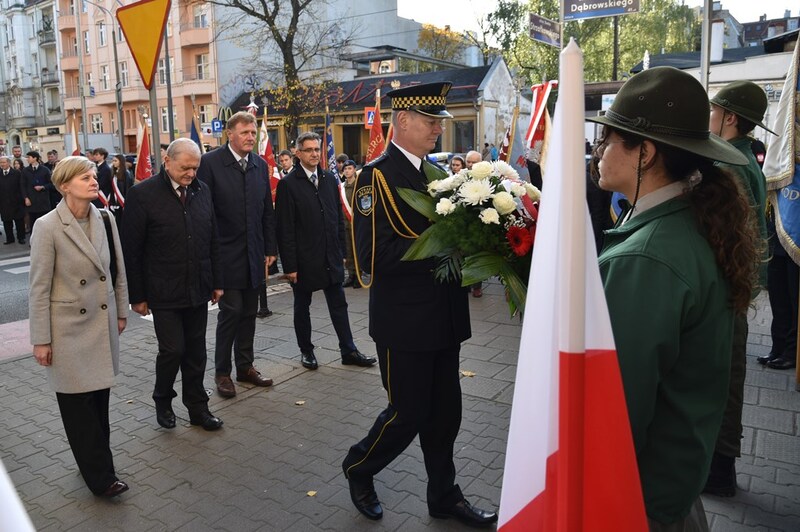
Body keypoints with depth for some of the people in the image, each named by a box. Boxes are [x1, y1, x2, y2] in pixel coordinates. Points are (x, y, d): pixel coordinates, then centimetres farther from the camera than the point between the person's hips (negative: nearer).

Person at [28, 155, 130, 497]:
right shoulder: (47, 227, -14)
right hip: (69, 328, -5)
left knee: (100, 395, 13)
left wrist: (121, 312, 13)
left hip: (103, 323, 5)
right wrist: (41, 340, -9)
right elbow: (39, 288, -11)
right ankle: (100, 476, 12)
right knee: (78, 402, 3)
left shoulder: (105, 220, 1)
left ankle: (95, 459, 31)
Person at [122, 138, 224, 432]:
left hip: (198, 290, 4)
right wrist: (136, 295, -6)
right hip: (164, 293, -4)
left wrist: (216, 281, 10)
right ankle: (163, 401, 26)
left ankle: (197, 407, 26)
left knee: (196, 351, 11)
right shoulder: (142, 194, -9)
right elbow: (131, 250, -6)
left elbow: (213, 240, 11)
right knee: (172, 350, -1)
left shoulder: (202, 190, 5)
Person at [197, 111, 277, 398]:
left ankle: (245, 366, 26)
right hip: (226, 253, -5)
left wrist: (270, 249, 8)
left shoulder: (260, 165, 8)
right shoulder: (210, 162, -8)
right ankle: (222, 372, 15)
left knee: (249, 312, 12)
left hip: (254, 254, 5)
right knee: (231, 311, -1)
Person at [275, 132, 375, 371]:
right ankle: (306, 351, 26)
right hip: (304, 259, -4)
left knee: (339, 305, 9)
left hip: (331, 257, 4)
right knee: (302, 307, 11)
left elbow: (339, 217, 11)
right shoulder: (288, 184, -9)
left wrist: (342, 251, 9)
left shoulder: (330, 179, 6)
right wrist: (290, 266, -13)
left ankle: (348, 350, 17)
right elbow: (285, 229, -11)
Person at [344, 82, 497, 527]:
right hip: (405, 321, -7)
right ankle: (359, 468, 34)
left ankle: (444, 495, 35)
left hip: (444, 318, 7)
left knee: (444, 412, 16)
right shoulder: (378, 176, -13)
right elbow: (373, 256, -23)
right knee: (408, 413, 5)